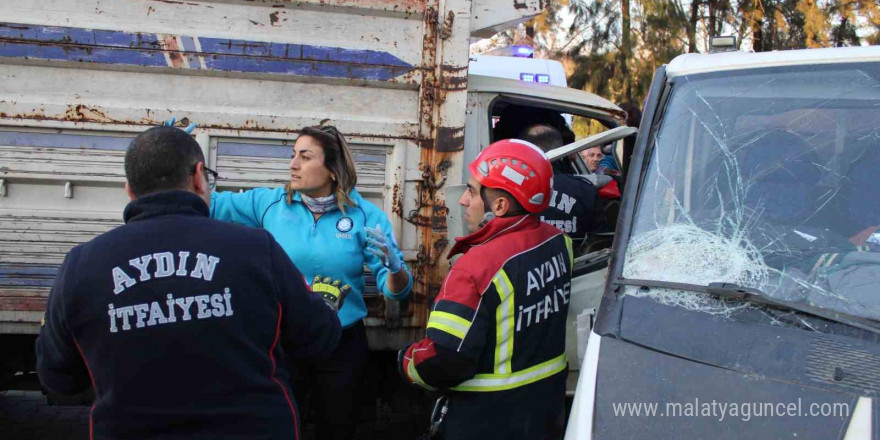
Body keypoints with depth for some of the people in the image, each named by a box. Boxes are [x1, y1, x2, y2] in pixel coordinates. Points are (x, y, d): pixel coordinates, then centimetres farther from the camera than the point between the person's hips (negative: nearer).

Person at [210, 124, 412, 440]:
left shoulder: (365, 215, -9)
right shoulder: (270, 203, -5)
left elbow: (395, 290, -10)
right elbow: (209, 204, 1)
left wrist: (393, 265, -32)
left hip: (342, 344, -1)